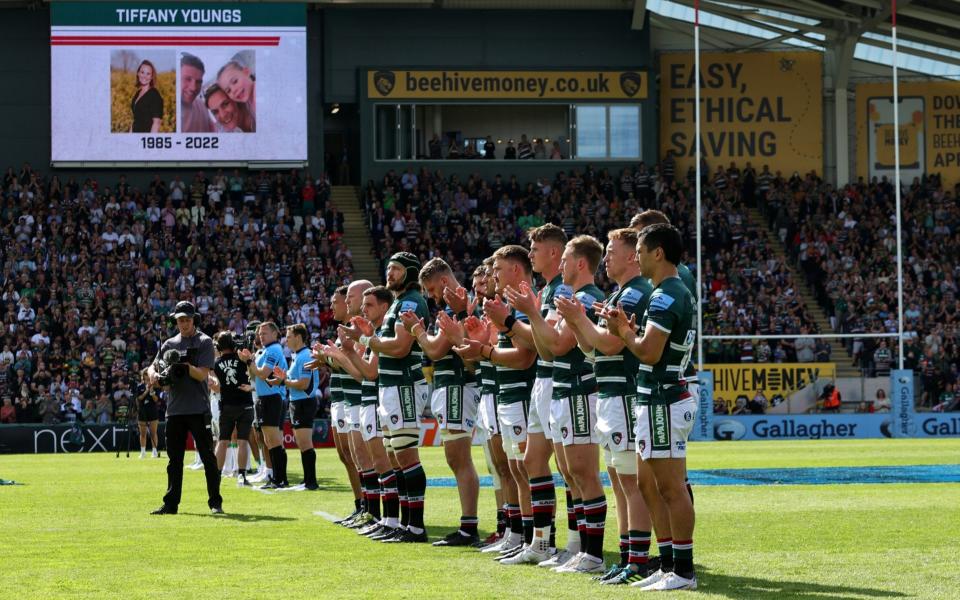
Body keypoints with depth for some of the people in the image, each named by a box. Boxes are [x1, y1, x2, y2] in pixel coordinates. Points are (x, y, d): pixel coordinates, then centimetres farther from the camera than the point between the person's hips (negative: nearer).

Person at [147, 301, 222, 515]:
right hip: (174, 408, 5)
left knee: (208, 457, -4)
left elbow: (202, 374, -8)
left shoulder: (204, 342, 1)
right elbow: (153, 367, 15)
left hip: (198, 409, -5)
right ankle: (171, 504, 13)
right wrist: (153, 375, -8)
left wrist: (184, 364, -24)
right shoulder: (169, 344, 16)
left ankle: (215, 503, -2)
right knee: (174, 458, 8)